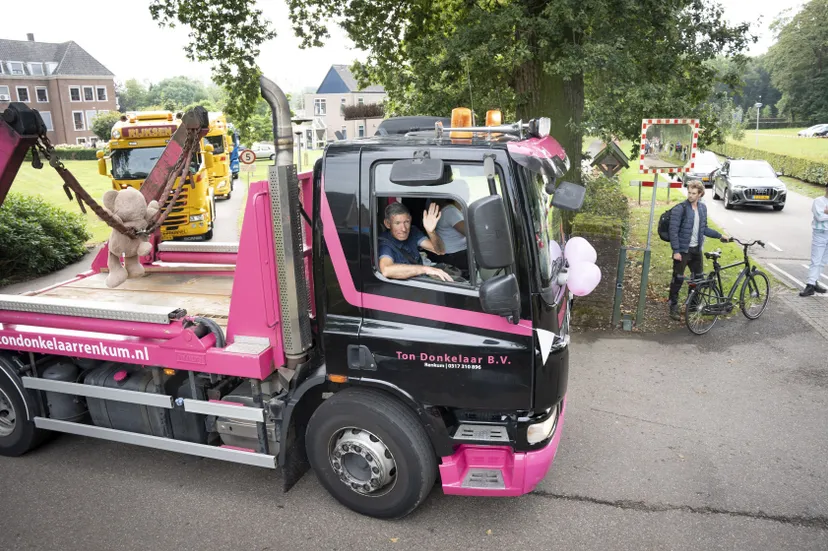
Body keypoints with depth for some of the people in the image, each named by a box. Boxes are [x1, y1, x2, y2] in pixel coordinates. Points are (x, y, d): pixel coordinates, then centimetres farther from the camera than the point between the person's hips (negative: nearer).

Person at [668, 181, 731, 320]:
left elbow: (704, 229, 17)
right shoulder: (680, 209, -13)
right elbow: (673, 231, -15)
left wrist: (720, 235, 12)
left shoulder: (702, 208, 7)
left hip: (696, 249, 6)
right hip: (682, 250, -6)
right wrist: (676, 251, -18)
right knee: (678, 279, -1)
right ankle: (673, 307, 11)